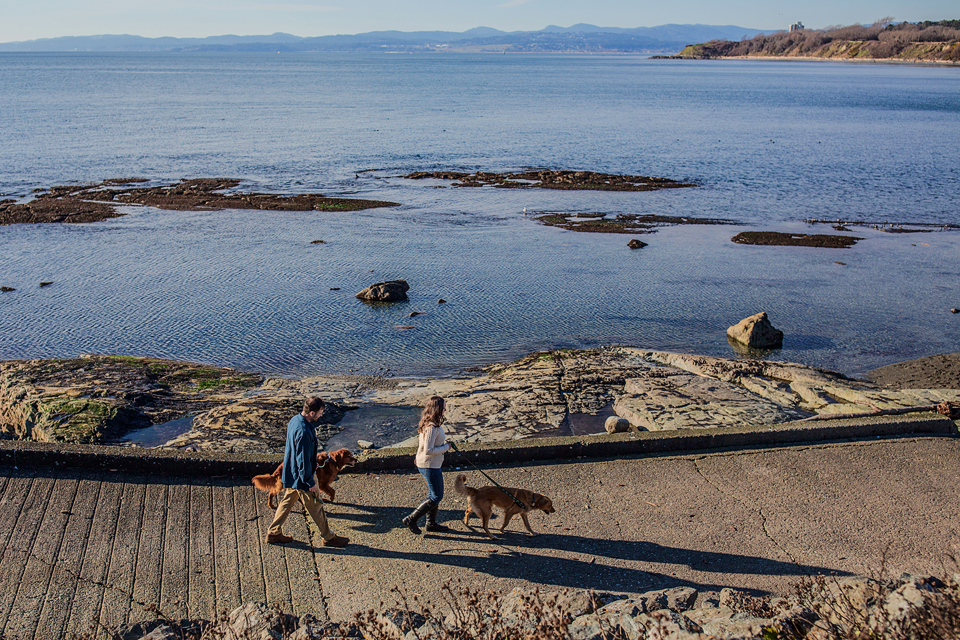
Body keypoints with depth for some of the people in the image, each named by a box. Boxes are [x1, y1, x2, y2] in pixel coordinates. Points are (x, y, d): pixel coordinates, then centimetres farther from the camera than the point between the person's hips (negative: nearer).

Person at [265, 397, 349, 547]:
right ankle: (329, 537, 24)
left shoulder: (295, 420, -3)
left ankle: (273, 533, 33)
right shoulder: (304, 432, -33)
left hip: (291, 474, 9)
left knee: (287, 502, 22)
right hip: (301, 478, -9)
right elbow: (303, 461, -27)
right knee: (316, 507, 7)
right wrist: (311, 482, -19)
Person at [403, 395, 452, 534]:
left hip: (429, 464, 10)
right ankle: (411, 519, 6)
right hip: (429, 465, -10)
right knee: (436, 497, 1)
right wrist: (445, 447, -16)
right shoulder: (432, 427, -26)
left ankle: (431, 523, 34)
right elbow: (428, 451, -27)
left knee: (433, 494, 21)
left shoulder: (429, 423, 5)